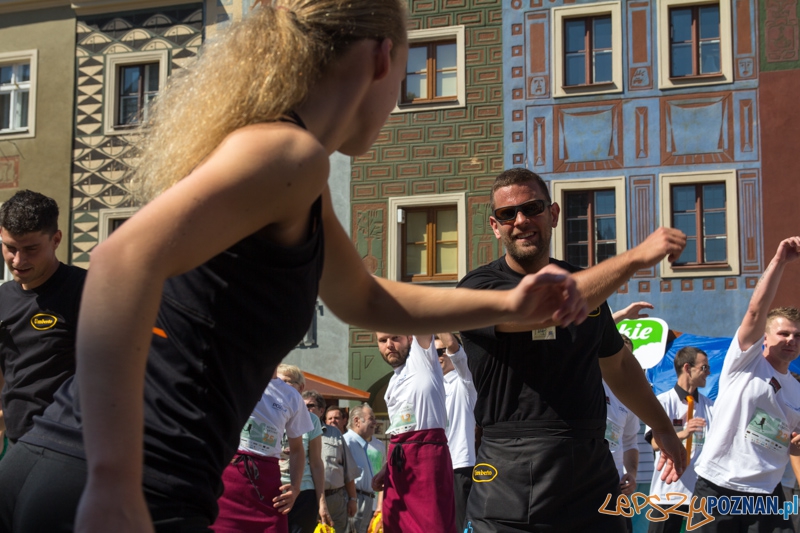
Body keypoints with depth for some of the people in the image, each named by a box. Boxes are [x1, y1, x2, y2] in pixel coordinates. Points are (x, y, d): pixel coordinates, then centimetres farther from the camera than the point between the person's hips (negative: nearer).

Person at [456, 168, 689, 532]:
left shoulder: (587, 284, 13)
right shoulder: (478, 287, -6)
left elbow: (618, 365, 28)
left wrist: (662, 427, 29)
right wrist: (636, 257, -26)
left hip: (592, 478, 5)